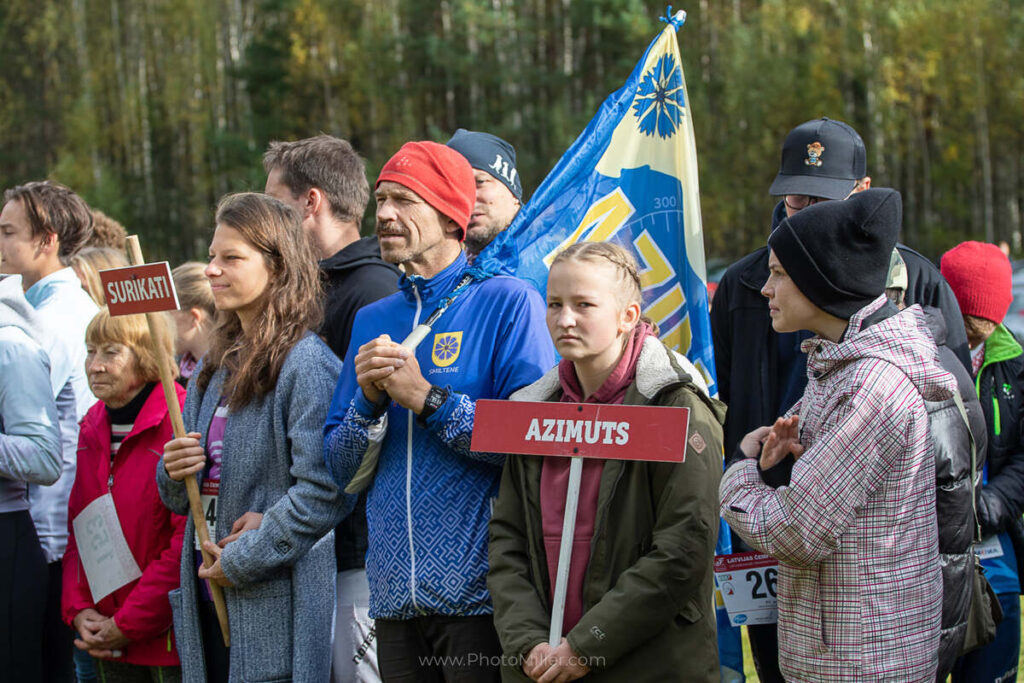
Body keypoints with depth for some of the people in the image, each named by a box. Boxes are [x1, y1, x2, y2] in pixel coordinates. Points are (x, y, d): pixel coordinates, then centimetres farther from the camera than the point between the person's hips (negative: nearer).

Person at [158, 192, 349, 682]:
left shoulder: (307, 364, -11)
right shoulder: (214, 369, 15)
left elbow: (323, 491, -20)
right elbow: (179, 499, 22)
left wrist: (240, 561, -15)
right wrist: (173, 472, -2)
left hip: (276, 607, -7)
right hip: (206, 603, 8)